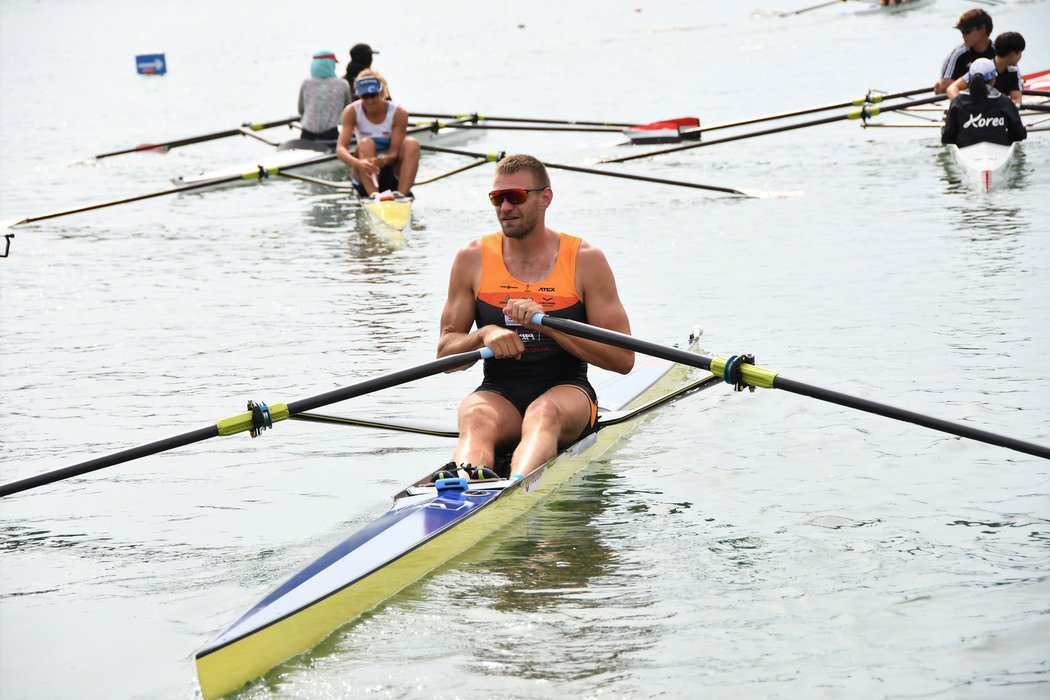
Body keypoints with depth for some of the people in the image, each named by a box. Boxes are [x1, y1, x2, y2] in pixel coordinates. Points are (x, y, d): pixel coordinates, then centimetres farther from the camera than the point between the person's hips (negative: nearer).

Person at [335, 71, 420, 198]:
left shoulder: (398, 113, -12)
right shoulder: (352, 112, -11)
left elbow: (394, 152, -16)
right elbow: (341, 148, -22)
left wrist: (382, 160, -41)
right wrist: (358, 163, -44)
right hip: (365, 178, 0)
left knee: (411, 143, -24)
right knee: (366, 143, -29)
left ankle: (401, 195, -40)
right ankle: (373, 195, -49)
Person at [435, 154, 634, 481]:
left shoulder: (585, 260, 2)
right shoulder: (473, 259, 9)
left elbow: (623, 358, -4)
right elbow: (445, 352, 9)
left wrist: (548, 324, -16)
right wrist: (484, 335, -14)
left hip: (566, 390, -1)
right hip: (499, 394, 2)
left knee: (544, 412, -38)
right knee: (476, 416, -35)